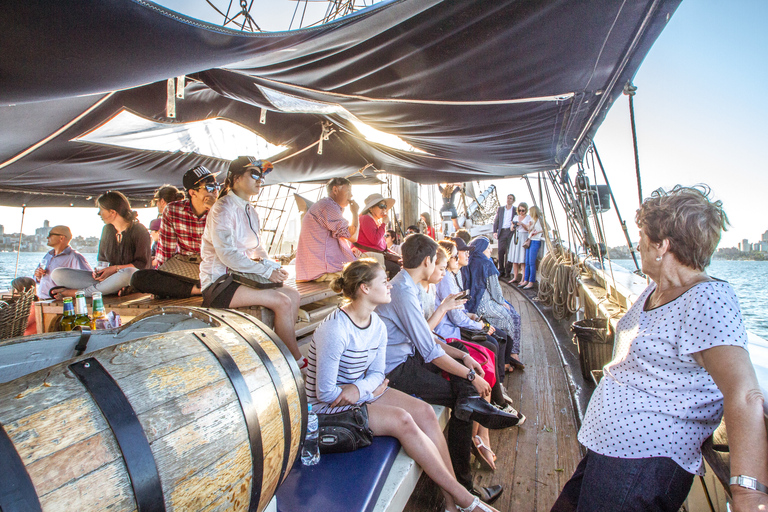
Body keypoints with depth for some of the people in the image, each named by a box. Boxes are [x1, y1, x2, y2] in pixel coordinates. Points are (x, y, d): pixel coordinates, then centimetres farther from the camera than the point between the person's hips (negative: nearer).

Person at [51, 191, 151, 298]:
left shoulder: (139, 230, -7)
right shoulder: (107, 229, 12)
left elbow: (143, 264, -11)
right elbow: (102, 259, 17)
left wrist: (115, 268, -15)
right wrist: (99, 271, -4)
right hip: (111, 278, 6)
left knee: (128, 273, -44)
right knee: (57, 274, -6)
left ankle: (79, 292, -21)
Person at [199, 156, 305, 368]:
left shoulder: (249, 210, 14)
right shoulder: (223, 209, -13)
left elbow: (256, 248, 18)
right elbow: (227, 255, -21)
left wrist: (272, 265, -2)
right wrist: (266, 272, -21)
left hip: (241, 276, 9)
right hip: (219, 283, -8)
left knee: (293, 294, -8)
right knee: (282, 301, -22)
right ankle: (298, 362, -10)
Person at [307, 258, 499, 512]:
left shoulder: (377, 325, 0)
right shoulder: (335, 329, -26)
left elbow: (377, 374, 2)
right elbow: (325, 392, -22)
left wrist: (358, 388, -20)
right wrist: (372, 388, -16)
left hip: (361, 392, 8)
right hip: (329, 407, -7)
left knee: (424, 411, -13)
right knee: (401, 420, -25)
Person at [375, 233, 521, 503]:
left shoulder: (404, 285, 8)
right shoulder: (404, 293, -23)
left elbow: (426, 338, 12)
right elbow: (430, 352, -22)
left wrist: (463, 355, 5)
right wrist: (471, 377, -13)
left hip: (408, 356, 10)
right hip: (396, 371, -10)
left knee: (461, 355, 9)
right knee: (461, 392, -9)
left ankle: (470, 401, -12)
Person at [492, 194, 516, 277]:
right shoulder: (500, 209, 15)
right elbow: (496, 221, 13)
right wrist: (495, 231, 3)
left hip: (511, 232, -2)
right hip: (502, 232, 2)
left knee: (509, 252, -3)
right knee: (501, 251, 0)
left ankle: (508, 271, 4)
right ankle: (501, 270, 8)